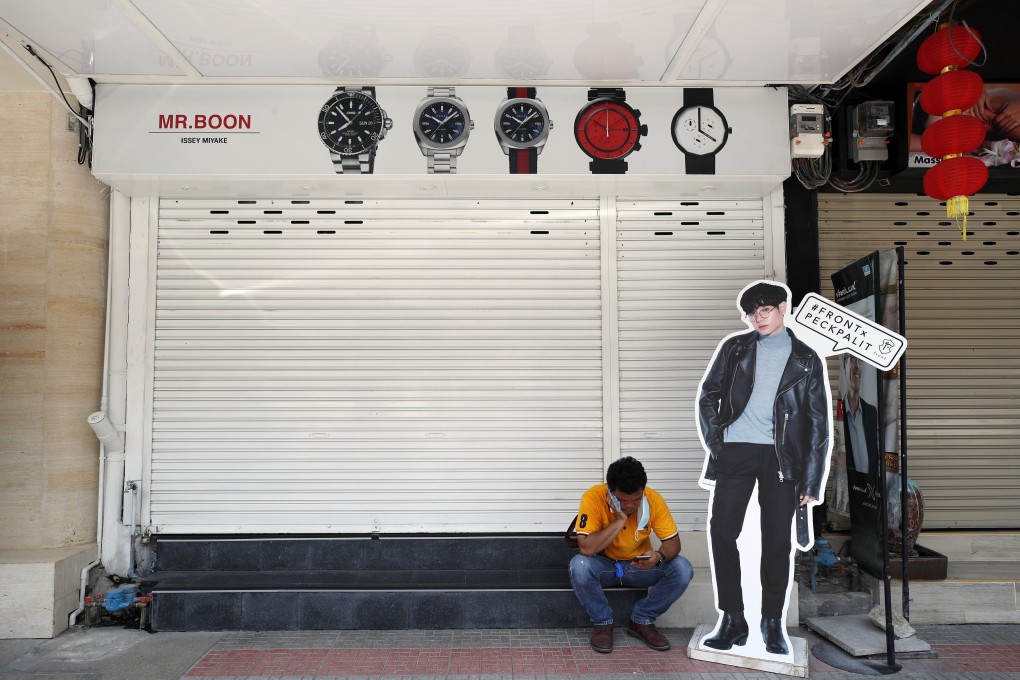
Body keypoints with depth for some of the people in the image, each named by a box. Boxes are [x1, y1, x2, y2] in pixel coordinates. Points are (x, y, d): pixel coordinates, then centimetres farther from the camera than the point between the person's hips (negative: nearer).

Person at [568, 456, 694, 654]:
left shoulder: (653, 499, -18)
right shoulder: (593, 497, -26)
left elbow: (673, 541, -11)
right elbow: (586, 548, -32)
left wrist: (659, 556, -34)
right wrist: (619, 520, -36)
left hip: (640, 567, 3)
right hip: (604, 565, -2)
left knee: (682, 569, -22)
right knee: (579, 566, -35)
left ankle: (642, 621, -1)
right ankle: (602, 623, -7)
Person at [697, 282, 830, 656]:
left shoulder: (805, 359, 8)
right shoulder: (734, 348, 9)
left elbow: (818, 422, 6)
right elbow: (708, 396, 10)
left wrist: (811, 480, 0)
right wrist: (715, 441, -3)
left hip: (781, 456, -1)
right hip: (735, 451, 1)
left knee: (777, 541, 2)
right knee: (722, 531, -4)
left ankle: (772, 622, 19)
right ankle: (732, 619, 9)